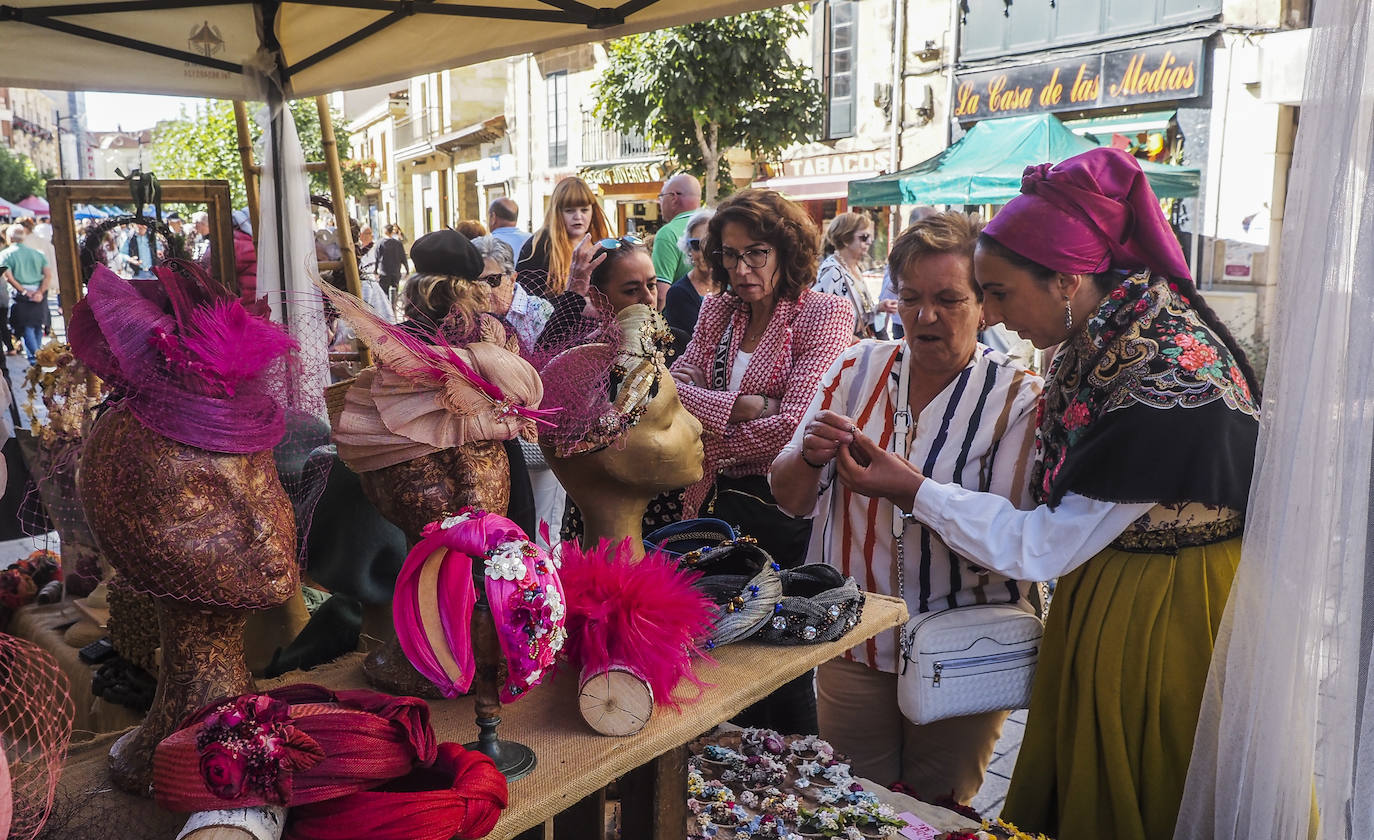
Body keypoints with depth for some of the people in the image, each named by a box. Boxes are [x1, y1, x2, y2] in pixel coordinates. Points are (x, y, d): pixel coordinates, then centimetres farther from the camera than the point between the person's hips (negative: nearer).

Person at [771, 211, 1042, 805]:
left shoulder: (1018, 396, -9)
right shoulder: (859, 367, -1)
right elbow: (790, 500, 1)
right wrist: (810, 458, -21)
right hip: (852, 641, 2)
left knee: (940, 811, 18)